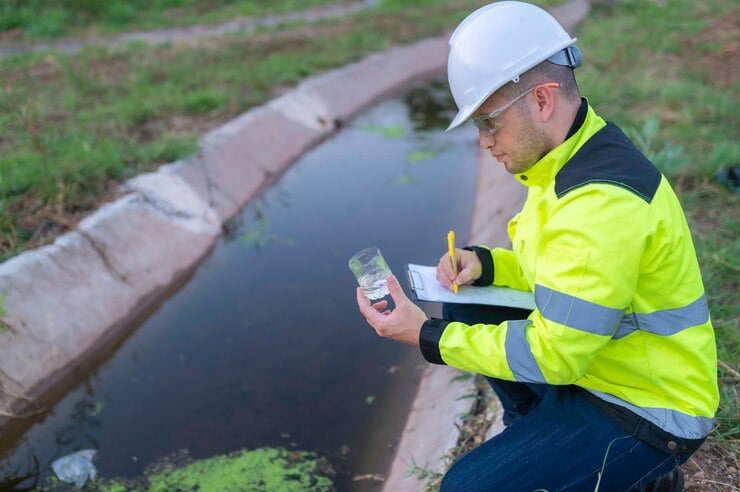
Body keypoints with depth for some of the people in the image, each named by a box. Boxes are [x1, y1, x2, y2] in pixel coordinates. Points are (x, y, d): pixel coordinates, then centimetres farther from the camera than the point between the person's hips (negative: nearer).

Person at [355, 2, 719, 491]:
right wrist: (484, 264, -5)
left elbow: (551, 356, -26)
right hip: (595, 360, 9)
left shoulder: (601, 204, -31)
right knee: (463, 308, 7)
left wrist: (425, 336, -21)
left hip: (649, 411, -9)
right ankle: (541, 437, 16)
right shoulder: (573, 155, -1)